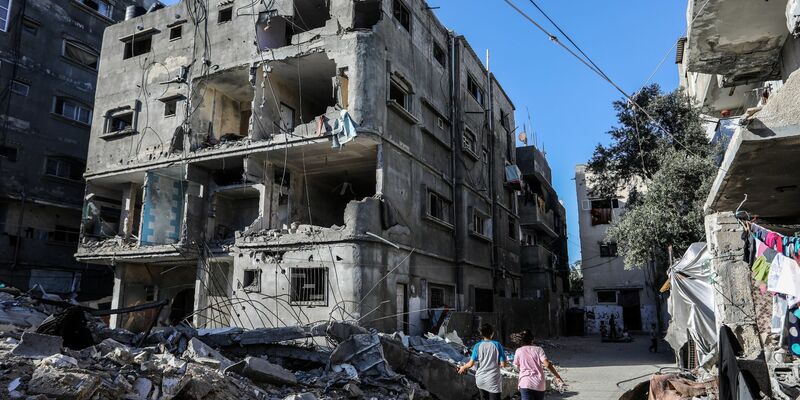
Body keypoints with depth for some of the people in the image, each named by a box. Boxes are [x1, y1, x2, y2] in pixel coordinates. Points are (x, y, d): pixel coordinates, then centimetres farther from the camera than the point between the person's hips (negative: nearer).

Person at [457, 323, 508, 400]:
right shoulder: (497, 345, -6)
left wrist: (463, 367, 16)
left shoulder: (478, 346, -2)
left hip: (481, 380, 3)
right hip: (493, 381, -3)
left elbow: (471, 364, -4)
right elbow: (503, 364, -7)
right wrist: (506, 363, 16)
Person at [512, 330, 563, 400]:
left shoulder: (519, 351, 6)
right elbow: (547, 364, -7)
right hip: (540, 385, 2)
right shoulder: (538, 349, 5)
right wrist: (557, 376, -3)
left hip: (526, 384, -2)